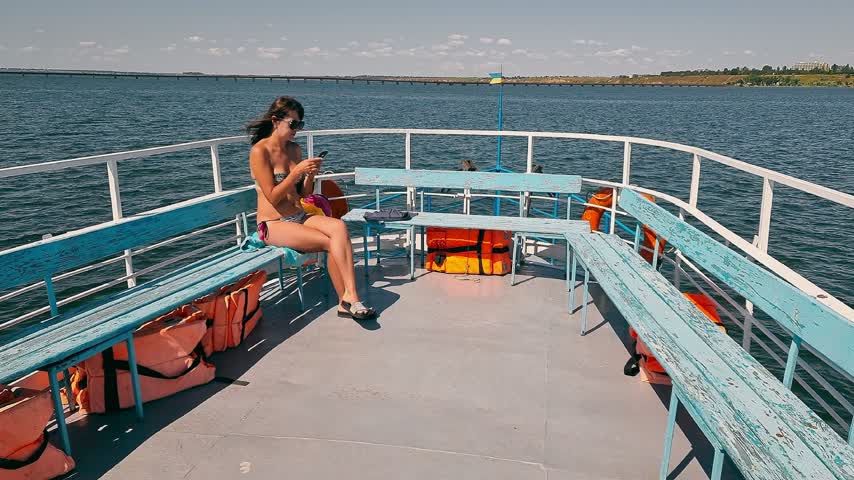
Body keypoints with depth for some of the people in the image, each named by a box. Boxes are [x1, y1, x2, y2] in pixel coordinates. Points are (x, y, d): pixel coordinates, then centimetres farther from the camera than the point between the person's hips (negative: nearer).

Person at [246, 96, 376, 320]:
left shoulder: (295, 149, 11)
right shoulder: (260, 151, -9)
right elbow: (273, 197, -13)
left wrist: (310, 174, -5)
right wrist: (297, 171, -20)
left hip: (300, 218, 5)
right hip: (273, 224, -5)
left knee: (339, 226, -26)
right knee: (331, 242, -26)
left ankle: (347, 300, -30)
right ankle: (349, 298, -17)